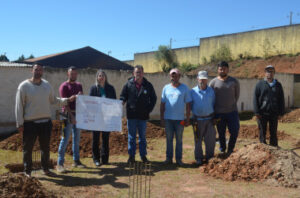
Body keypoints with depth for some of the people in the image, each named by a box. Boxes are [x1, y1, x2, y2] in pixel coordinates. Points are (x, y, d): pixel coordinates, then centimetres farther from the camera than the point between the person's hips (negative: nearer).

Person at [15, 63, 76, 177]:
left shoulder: (47, 85, 8)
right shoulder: (24, 86, -6)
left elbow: (53, 100, 14)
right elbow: (19, 106, -7)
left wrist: (67, 100, 1)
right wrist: (20, 123, -9)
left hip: (46, 122, 5)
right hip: (30, 123, -4)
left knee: (46, 147, 14)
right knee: (28, 148, 5)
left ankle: (45, 169, 28)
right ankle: (27, 171, 20)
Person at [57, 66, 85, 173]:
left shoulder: (79, 85, 14)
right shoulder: (64, 86, -6)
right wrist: (71, 116, -20)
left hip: (78, 114, 6)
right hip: (68, 114, -6)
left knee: (76, 138, 11)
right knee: (65, 139, -6)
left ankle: (76, 161, 20)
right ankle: (60, 163, -1)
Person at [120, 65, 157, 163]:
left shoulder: (148, 85, 4)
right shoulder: (128, 84, 1)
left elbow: (153, 98, 11)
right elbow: (123, 96, 7)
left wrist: (149, 109, 1)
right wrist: (122, 101, -15)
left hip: (143, 116, 1)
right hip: (131, 115, -1)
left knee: (143, 137, 11)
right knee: (131, 137, 6)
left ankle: (143, 155, 20)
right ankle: (131, 156, 16)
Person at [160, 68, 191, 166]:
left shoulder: (184, 88, 1)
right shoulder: (166, 88, 6)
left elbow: (188, 104, 2)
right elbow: (162, 104, 8)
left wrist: (188, 119, -2)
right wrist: (161, 117, 4)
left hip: (180, 118, -1)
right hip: (168, 118, 2)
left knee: (179, 140, 6)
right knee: (169, 139, 8)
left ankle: (178, 159, 15)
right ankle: (169, 158, 18)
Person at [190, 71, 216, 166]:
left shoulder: (211, 91, 5)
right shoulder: (193, 91, -2)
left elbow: (214, 104, 11)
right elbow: (190, 105, 8)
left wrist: (214, 117, 5)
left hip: (209, 119, 2)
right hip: (198, 120, -2)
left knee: (210, 140, 5)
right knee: (198, 140, 6)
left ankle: (210, 157, 19)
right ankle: (198, 158, 17)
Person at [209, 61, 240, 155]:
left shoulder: (234, 81, 2)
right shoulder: (213, 82, -1)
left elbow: (237, 95, 12)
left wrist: (231, 105, 12)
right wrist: (214, 111, 7)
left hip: (232, 112, 1)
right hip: (219, 113, -1)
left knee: (235, 132, -1)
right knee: (221, 133, 9)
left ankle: (230, 149, 21)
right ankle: (222, 150, 28)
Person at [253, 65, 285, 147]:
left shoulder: (278, 85, 8)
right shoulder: (260, 84, 1)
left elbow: (281, 100, 9)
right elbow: (255, 99, -2)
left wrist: (281, 112, 2)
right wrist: (257, 112, -9)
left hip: (274, 114, 2)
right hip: (262, 114, -2)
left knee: (273, 133, 8)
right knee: (262, 132, 5)